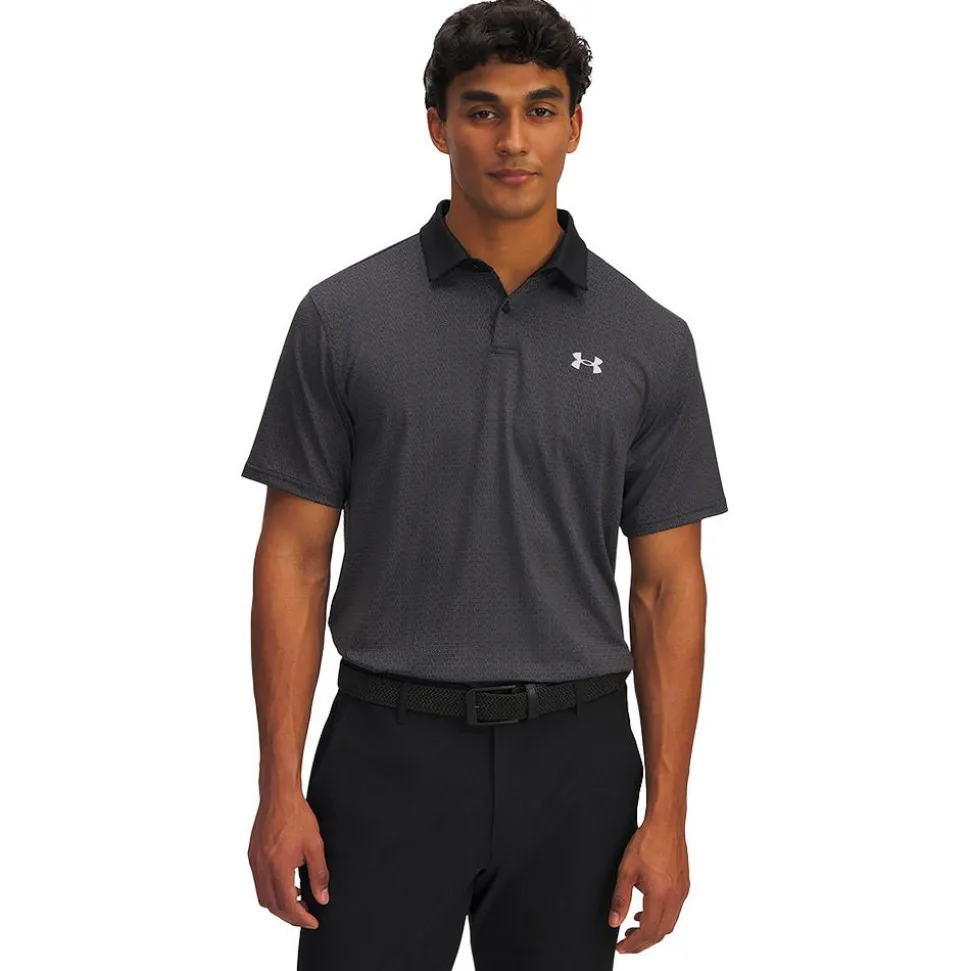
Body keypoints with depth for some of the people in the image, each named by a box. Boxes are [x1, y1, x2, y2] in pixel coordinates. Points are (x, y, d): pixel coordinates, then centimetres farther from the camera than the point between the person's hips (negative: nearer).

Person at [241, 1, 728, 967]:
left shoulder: (647, 340, 0)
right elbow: (295, 555, -2)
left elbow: (667, 583, 1)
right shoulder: (345, 317, -3)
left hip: (571, 763, 2)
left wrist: (666, 813, -4)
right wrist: (281, 787, -8)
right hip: (391, 754, -1)